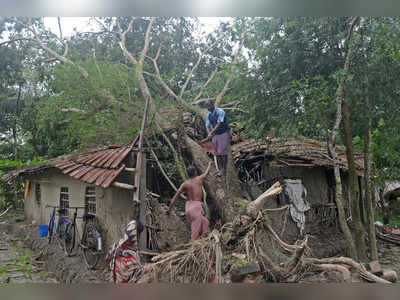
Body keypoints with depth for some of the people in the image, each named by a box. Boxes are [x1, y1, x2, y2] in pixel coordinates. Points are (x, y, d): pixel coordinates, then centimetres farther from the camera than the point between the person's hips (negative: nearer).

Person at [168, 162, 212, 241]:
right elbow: (207, 172, 22)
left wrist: (169, 209, 3)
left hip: (188, 207, 5)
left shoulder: (185, 184, 5)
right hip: (196, 206, -5)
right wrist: (209, 164, 43)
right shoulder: (199, 179, 0)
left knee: (205, 223, 20)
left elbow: (175, 196, 0)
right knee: (196, 230, -3)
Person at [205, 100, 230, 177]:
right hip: (215, 135, 6)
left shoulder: (220, 112, -18)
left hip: (224, 134, -6)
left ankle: (224, 171, 0)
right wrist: (209, 134, -22)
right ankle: (220, 170, 13)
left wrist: (211, 133, -28)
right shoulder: (208, 115, 2)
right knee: (217, 153, 5)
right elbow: (208, 126, -2)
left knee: (223, 153, -6)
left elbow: (219, 124, -24)